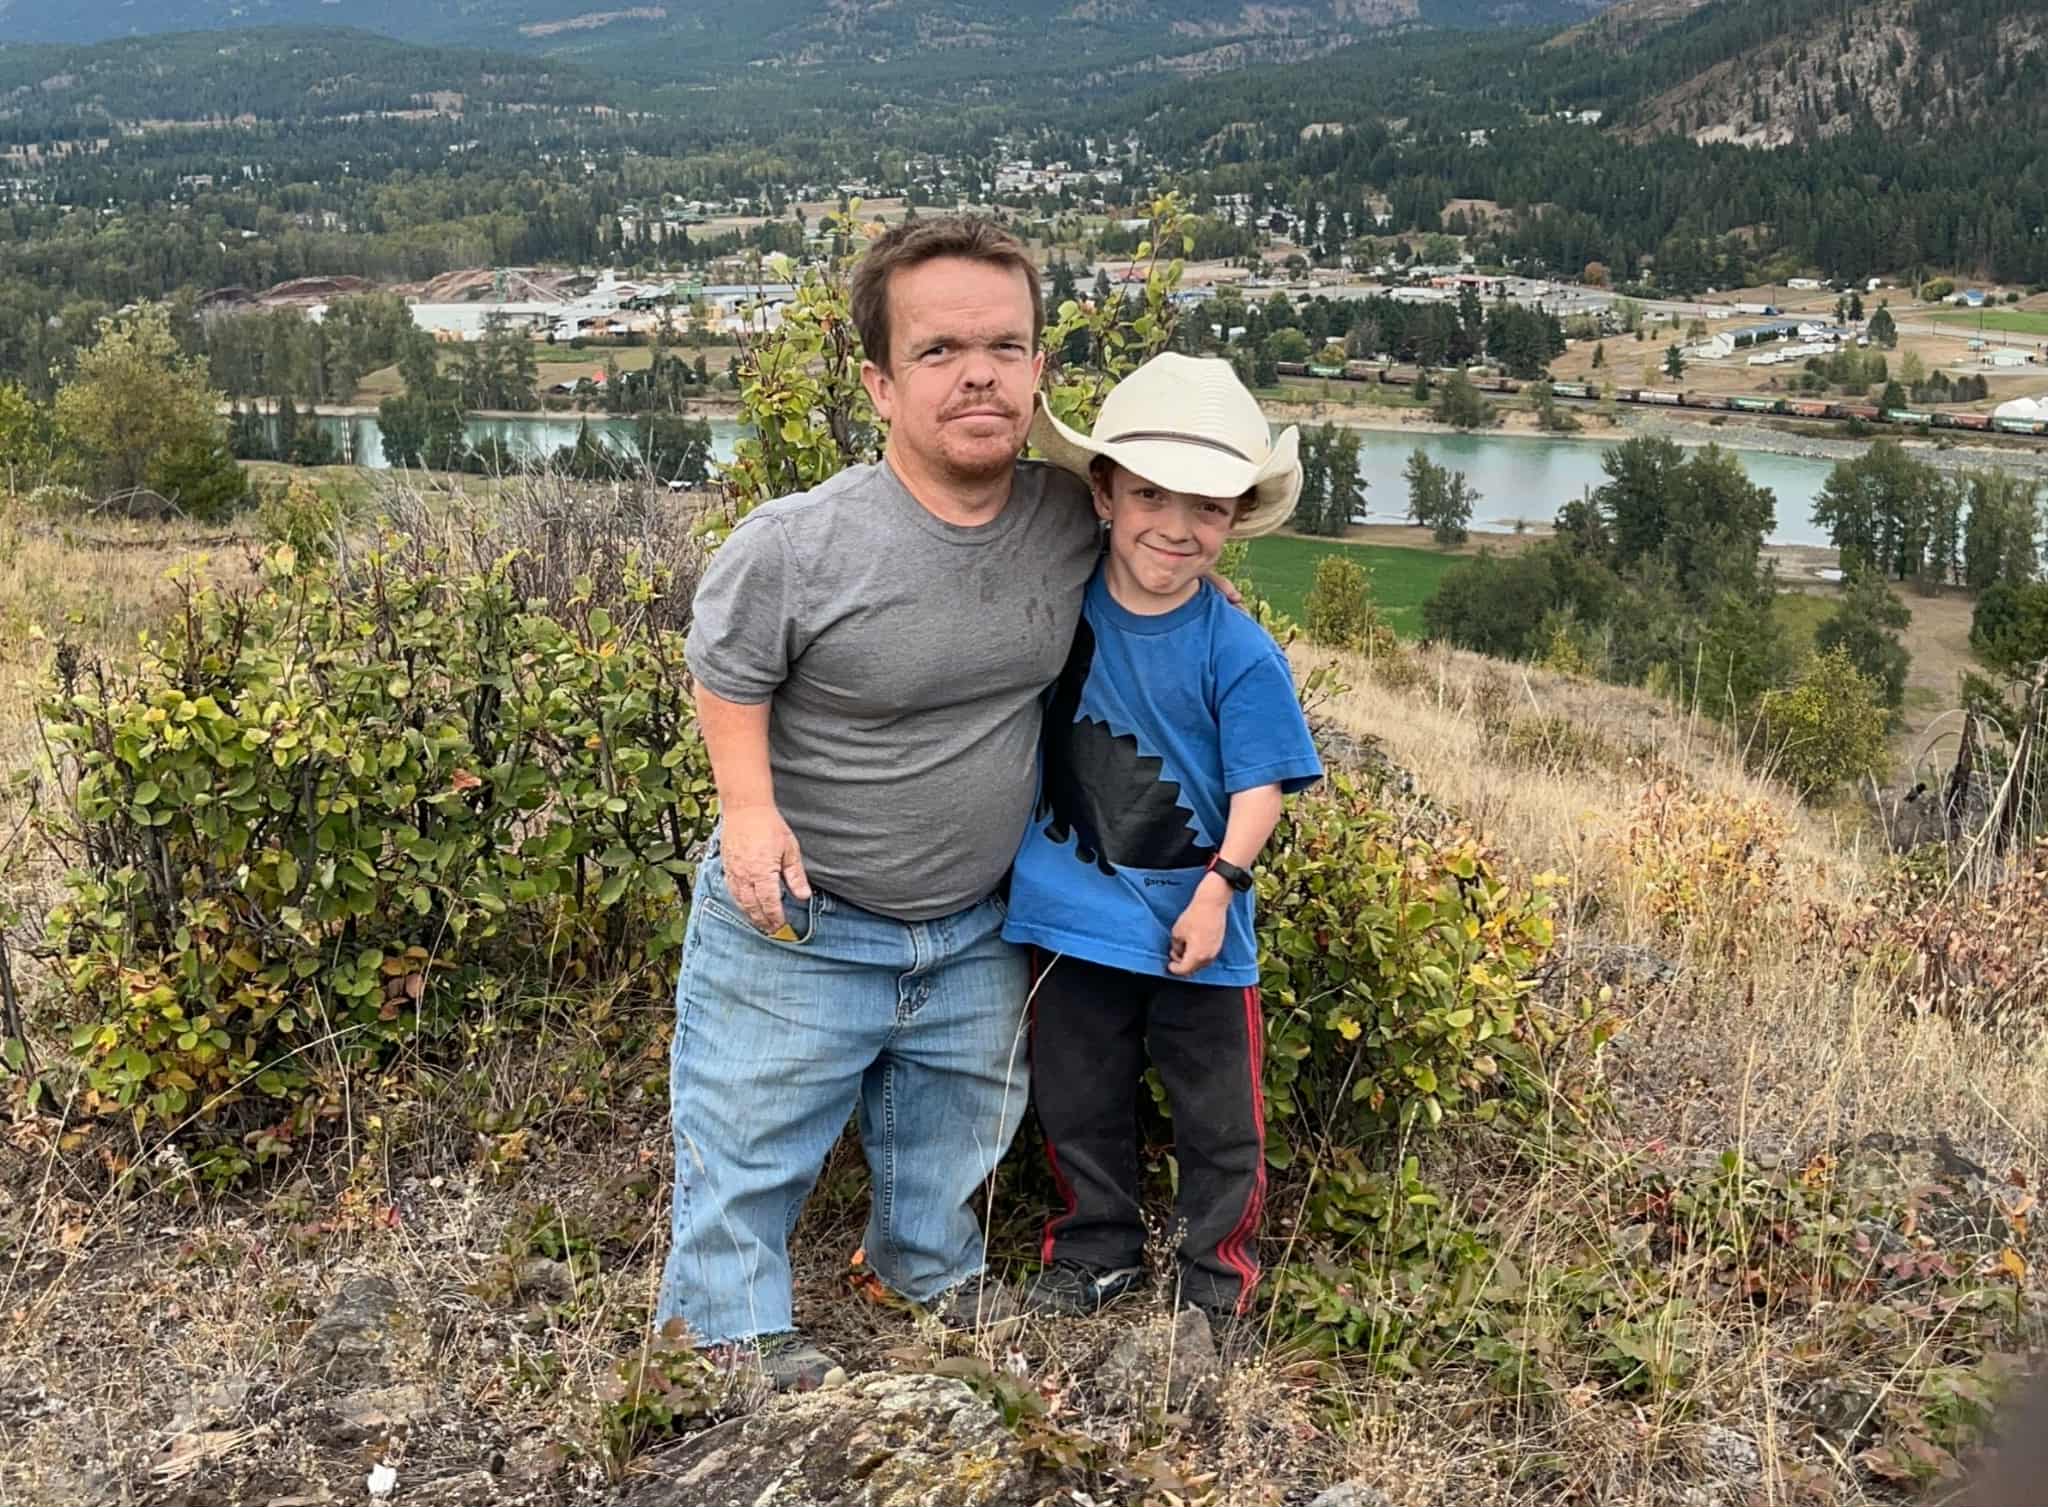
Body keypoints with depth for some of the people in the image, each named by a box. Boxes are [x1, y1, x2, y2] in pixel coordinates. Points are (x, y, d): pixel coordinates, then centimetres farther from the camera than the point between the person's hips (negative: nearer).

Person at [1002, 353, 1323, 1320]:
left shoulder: (1239, 653, -14)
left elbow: (1261, 787, -12)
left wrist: (1218, 888, -22)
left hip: (1195, 924, -3)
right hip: (1074, 915, 3)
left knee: (1216, 1115, 12)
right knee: (1077, 1101, 18)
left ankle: (1218, 1270, 33)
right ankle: (1095, 1251, 39)